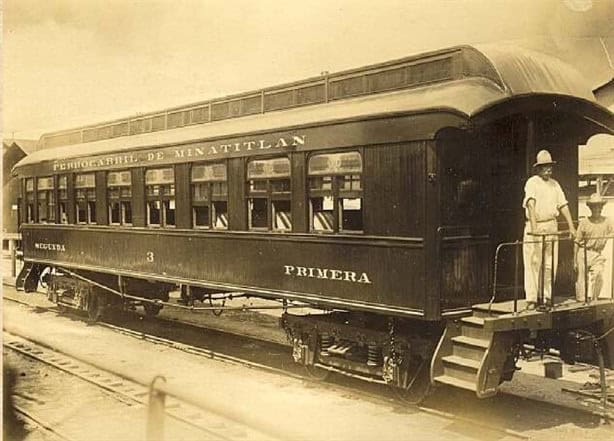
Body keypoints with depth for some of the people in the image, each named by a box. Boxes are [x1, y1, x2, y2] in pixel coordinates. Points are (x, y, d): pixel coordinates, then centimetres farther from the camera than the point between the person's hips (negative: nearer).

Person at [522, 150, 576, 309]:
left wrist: (571, 227, 4)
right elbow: (531, 204, -19)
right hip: (534, 228, -5)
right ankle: (531, 299, -4)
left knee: (550, 264, 7)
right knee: (532, 264, -6)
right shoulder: (532, 182, -6)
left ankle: (547, 297, 17)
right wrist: (534, 225, -31)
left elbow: (563, 205, 11)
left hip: (551, 226, 5)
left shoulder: (555, 184, 12)